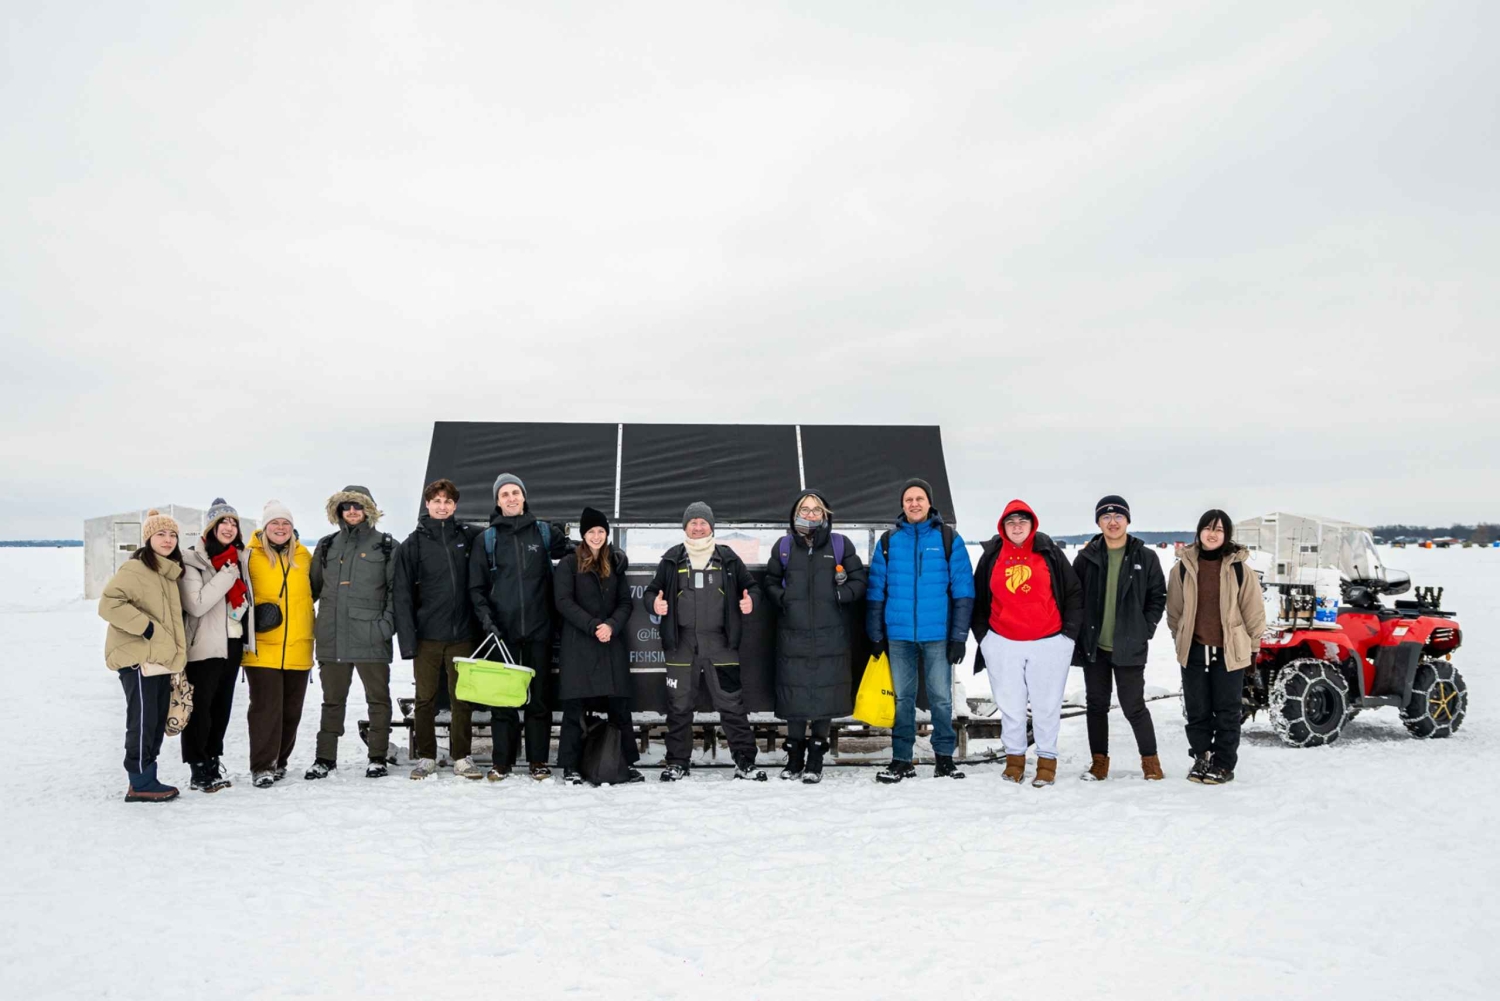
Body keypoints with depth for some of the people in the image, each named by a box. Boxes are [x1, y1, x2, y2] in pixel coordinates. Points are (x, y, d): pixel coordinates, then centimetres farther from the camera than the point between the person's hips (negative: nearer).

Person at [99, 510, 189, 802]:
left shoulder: (168, 573, 16)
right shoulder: (135, 569, -10)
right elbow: (109, 604, -21)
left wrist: (174, 653, 19)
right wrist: (146, 628, -21)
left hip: (161, 659, 9)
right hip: (139, 658, -9)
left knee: (157, 721, 11)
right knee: (143, 721, -7)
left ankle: (147, 778, 18)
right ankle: (141, 784, 0)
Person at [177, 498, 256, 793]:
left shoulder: (239, 558, 11)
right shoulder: (192, 560, -11)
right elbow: (196, 604, -22)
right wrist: (226, 575, -20)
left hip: (233, 643, 7)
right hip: (204, 646, -7)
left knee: (222, 706, 13)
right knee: (200, 706, -3)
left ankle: (214, 762, 22)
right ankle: (199, 768, 4)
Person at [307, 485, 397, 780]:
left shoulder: (386, 546, 3)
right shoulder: (327, 546, 14)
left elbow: (395, 589, -1)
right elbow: (313, 587, 20)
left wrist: (388, 621, -11)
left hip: (370, 636, -3)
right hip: (332, 636, 4)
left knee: (377, 697, 4)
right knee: (332, 699, 11)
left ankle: (377, 758, 12)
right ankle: (325, 758, 19)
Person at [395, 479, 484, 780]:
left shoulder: (468, 536, 4)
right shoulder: (413, 543, 1)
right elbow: (403, 594, -1)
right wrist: (407, 639, -9)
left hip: (462, 633, 1)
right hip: (427, 634, -1)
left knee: (462, 698, 5)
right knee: (425, 699, 7)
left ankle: (462, 757, 14)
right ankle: (426, 757, 18)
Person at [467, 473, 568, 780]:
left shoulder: (545, 532, 7)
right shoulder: (487, 539, 7)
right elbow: (476, 587, 5)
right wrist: (486, 619, -8)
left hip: (539, 628, 0)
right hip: (502, 630, 0)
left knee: (539, 696, 4)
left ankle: (538, 760, 13)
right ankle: (502, 761, 11)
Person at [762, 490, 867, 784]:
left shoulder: (840, 545, 4)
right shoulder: (784, 546, 8)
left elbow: (859, 579, 7)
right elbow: (771, 581, 15)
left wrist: (841, 595, -11)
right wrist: (781, 598, -5)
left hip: (830, 635, -1)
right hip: (793, 635, 1)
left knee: (825, 692, 0)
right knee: (794, 693, 4)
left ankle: (815, 759, 12)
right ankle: (794, 757, 17)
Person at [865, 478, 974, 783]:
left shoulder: (949, 539, 1)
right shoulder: (889, 541, 7)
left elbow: (963, 589, -1)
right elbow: (875, 591, 8)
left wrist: (959, 635, -7)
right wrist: (876, 634, 3)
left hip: (937, 634, -2)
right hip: (898, 634, 2)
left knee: (941, 697, 3)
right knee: (902, 697, 8)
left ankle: (944, 757, 16)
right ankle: (901, 760, 16)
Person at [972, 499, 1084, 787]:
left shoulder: (1049, 552, 2)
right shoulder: (992, 555, 6)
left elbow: (1074, 593, 6)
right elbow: (978, 598, 13)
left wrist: (1070, 630, 1)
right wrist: (981, 633, 8)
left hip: (1049, 643, -1)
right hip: (1003, 644, 1)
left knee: (1047, 705, 4)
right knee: (1010, 705, 7)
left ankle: (1047, 760, 15)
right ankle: (1014, 758, 20)